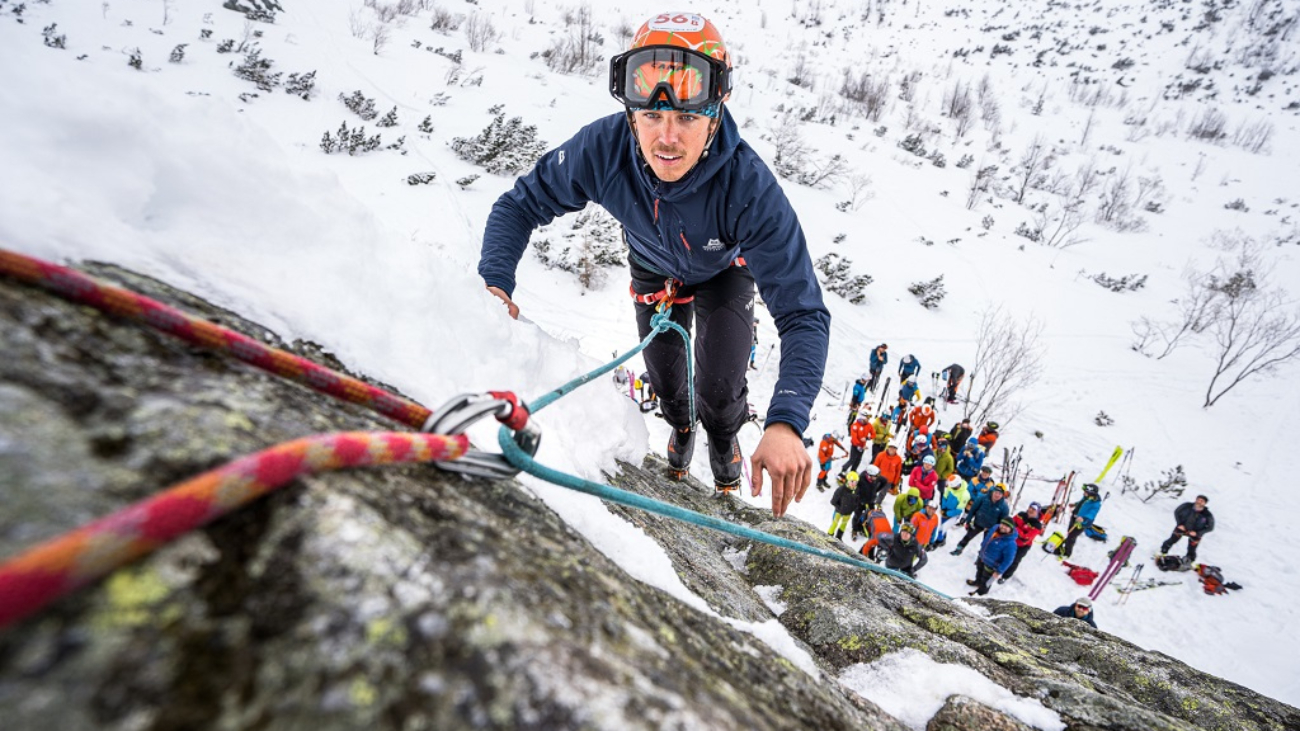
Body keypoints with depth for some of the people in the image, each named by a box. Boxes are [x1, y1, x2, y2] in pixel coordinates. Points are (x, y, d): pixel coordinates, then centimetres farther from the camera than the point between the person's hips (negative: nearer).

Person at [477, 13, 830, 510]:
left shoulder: (749, 187, -44)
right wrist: (493, 282, -41)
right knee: (664, 375, 12)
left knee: (719, 390, -3)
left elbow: (803, 314, -44)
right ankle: (680, 426, 51)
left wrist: (786, 423, -58)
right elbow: (520, 205, -22)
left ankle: (723, 439, 36)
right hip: (654, 266, 2)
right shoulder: (603, 148, -38)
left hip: (725, 268, -2)